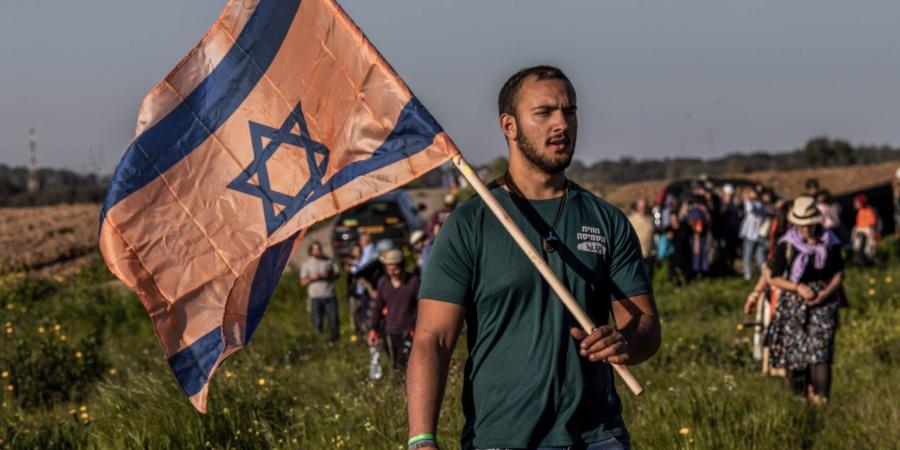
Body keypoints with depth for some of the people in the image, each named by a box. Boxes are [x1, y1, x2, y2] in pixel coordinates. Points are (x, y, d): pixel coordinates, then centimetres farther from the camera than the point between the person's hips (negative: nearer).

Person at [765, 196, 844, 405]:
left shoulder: (830, 242, 0)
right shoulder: (787, 244, -3)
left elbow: (838, 274, 8)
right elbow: (775, 278, 0)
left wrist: (825, 293, -9)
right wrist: (798, 288, -15)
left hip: (823, 301, 0)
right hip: (794, 301, 0)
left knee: (820, 346, -13)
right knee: (796, 347, -3)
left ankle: (821, 394, -15)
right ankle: (804, 390, 13)